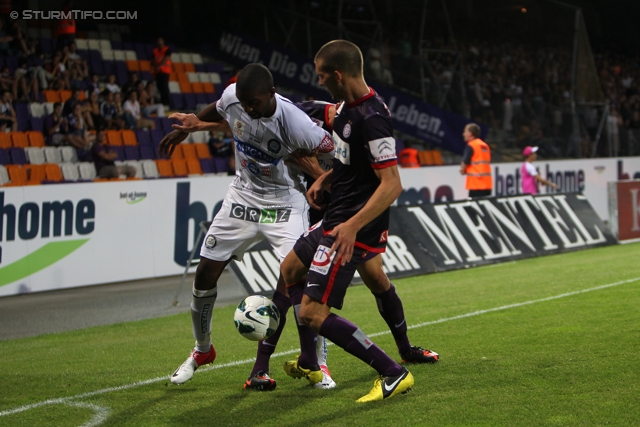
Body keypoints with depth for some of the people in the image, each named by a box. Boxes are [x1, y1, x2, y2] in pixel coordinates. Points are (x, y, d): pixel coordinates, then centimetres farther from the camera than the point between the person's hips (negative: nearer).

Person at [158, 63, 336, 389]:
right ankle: (202, 350, 29)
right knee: (205, 274, 5)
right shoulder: (231, 97, -15)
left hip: (284, 203, -5)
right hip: (243, 197, 5)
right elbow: (218, 112, 11)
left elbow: (332, 152, -19)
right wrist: (187, 128, 23)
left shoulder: (293, 122, -30)